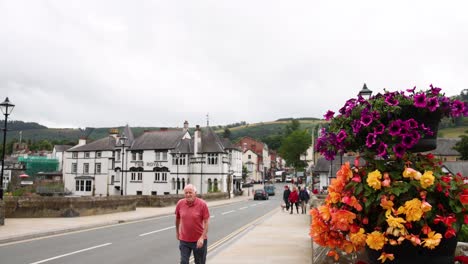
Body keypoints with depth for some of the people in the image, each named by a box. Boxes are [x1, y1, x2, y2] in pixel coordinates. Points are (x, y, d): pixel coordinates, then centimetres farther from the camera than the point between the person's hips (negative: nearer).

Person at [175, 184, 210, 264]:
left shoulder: (202, 204, -13)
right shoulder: (180, 203, -4)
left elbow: (206, 222, -12)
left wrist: (202, 238, -19)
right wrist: (177, 232, 22)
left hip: (199, 240, -2)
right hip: (184, 240, 2)